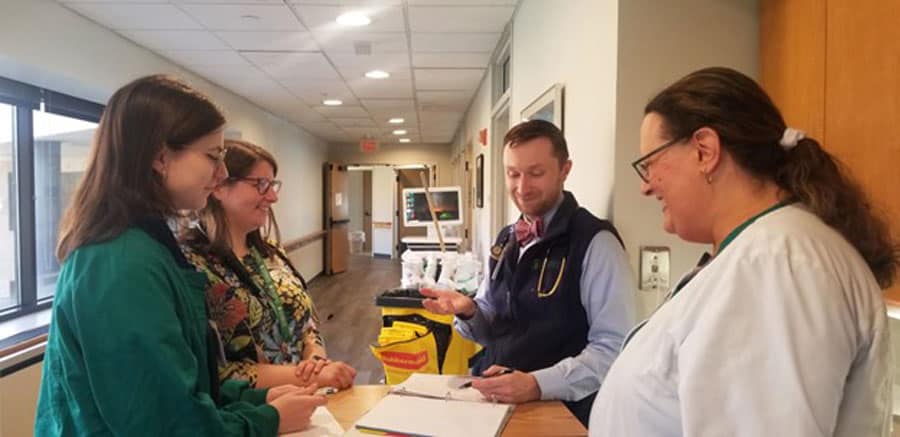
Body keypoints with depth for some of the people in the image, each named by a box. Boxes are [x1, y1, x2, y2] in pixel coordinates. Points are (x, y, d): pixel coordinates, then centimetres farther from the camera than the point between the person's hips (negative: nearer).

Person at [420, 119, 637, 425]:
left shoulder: (596, 243, -12)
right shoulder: (506, 240, 9)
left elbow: (615, 347, -16)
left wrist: (538, 384, -25)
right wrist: (468, 311, -5)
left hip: (559, 412, -4)